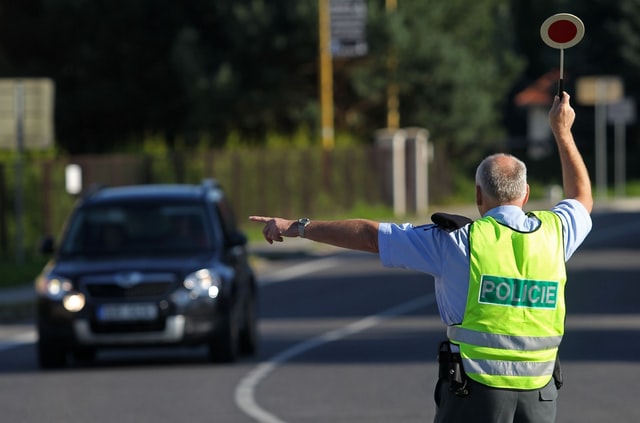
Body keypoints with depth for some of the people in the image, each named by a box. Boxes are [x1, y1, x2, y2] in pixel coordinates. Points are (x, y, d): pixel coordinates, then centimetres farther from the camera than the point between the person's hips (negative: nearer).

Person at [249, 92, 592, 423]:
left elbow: (368, 235, -2)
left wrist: (297, 227, 6)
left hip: (474, 391, -4)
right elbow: (582, 200, 29)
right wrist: (562, 132, 39)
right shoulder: (553, 234, 4)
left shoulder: (458, 241, -7)